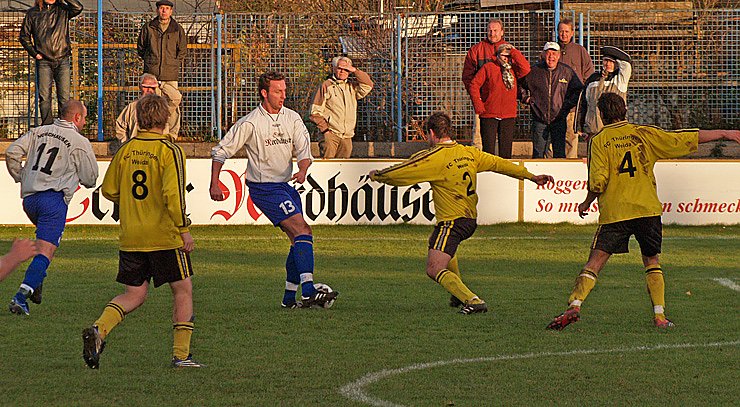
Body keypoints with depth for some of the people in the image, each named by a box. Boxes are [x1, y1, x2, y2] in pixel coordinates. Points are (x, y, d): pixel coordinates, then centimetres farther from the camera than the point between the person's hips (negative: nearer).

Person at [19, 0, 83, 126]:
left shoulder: (62, 10, 6)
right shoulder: (33, 13, 7)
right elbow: (24, 36, 13)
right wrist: (34, 53, 2)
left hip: (62, 60, 0)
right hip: (43, 62, 0)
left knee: (64, 96, -2)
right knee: (44, 97, -2)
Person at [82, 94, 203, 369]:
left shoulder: (126, 150, 5)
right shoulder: (169, 151, -10)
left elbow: (109, 190, 11)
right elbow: (173, 194, -19)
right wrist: (184, 229, -11)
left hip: (130, 236, 5)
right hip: (164, 235, -5)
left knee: (134, 295, 13)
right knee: (183, 290, 9)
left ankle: (99, 329, -12)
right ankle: (181, 354, 7)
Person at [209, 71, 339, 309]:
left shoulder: (292, 118, 6)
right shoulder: (250, 124, -9)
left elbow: (303, 149, 1)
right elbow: (221, 151, -2)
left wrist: (302, 170, -21)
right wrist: (214, 184, -6)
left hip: (286, 184, 7)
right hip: (264, 188, -7)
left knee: (299, 240, 5)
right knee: (302, 231, -19)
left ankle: (289, 298, 14)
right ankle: (308, 292, -27)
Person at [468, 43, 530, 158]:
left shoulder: (514, 69, 9)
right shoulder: (488, 68, 2)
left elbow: (526, 69, -12)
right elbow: (474, 85, 0)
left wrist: (514, 52, -6)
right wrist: (478, 106, -7)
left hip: (508, 116, 2)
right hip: (489, 115, -2)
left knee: (506, 151, 4)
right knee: (489, 150, -2)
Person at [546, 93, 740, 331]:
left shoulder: (599, 142, 1)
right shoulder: (644, 134, 7)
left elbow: (598, 182, -8)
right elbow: (688, 139, 8)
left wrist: (586, 203, 12)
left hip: (615, 213, -2)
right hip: (648, 209, 2)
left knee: (595, 262, -2)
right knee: (652, 262, 16)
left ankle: (574, 305, -18)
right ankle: (660, 315, 6)